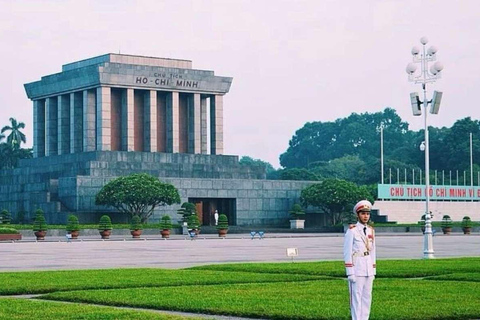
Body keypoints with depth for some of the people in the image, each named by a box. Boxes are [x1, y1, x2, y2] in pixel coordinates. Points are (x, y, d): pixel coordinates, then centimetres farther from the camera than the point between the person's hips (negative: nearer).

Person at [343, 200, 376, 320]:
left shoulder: (370, 230, 11)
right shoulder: (352, 231, -8)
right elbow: (347, 252, -9)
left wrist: (374, 271, 12)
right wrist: (350, 273, -13)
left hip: (368, 269, 6)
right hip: (356, 268, -6)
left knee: (367, 297, 8)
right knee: (356, 298, -4)